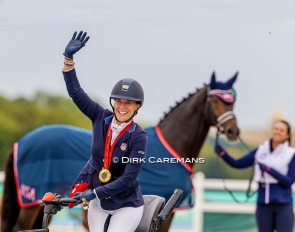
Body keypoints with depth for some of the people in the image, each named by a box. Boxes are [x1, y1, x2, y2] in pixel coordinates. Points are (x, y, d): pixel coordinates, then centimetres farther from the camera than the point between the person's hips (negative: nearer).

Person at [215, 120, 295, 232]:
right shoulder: (261, 150, 5)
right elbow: (238, 164, 3)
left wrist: (269, 169, -18)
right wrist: (222, 153, -14)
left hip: (283, 205, -3)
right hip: (263, 204, 3)